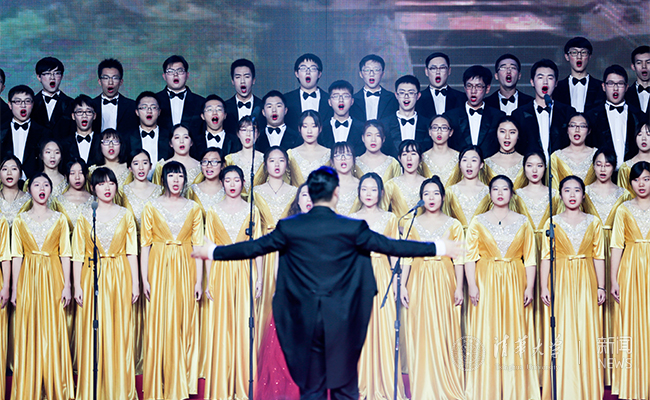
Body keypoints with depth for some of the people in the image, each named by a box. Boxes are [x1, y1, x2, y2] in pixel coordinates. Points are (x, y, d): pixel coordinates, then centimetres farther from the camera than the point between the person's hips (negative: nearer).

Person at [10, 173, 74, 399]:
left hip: (53, 278, 0)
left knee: (54, 331, -1)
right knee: (29, 332, 0)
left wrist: (67, 285, -3)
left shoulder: (59, 219, 7)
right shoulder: (20, 221, 7)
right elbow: (16, 255, 5)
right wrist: (15, 288, -1)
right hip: (28, 278, 0)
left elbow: (65, 254, 4)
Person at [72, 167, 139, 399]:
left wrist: (135, 282, 0)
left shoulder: (125, 215, 7)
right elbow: (78, 254, 3)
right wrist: (78, 285, -5)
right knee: (92, 332, -1)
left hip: (119, 278, 0)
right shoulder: (84, 218, 5)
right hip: (92, 278, 0)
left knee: (119, 331, 0)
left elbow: (131, 252, 6)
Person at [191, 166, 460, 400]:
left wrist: (211, 252, 20)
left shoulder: (289, 227, -3)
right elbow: (391, 246, -2)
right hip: (343, 323, -1)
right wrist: (438, 248, 8)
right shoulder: (353, 228, -7)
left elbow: (253, 247, 5)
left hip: (304, 321, 1)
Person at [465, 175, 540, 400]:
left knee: (515, 334, 0)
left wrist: (529, 288, -3)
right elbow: (470, 256, 1)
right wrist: (472, 286, -9)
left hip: (515, 283, 1)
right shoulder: (478, 222, 6)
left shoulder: (522, 222, 9)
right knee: (487, 333, -2)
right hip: (486, 282, -1)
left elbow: (530, 258, 5)